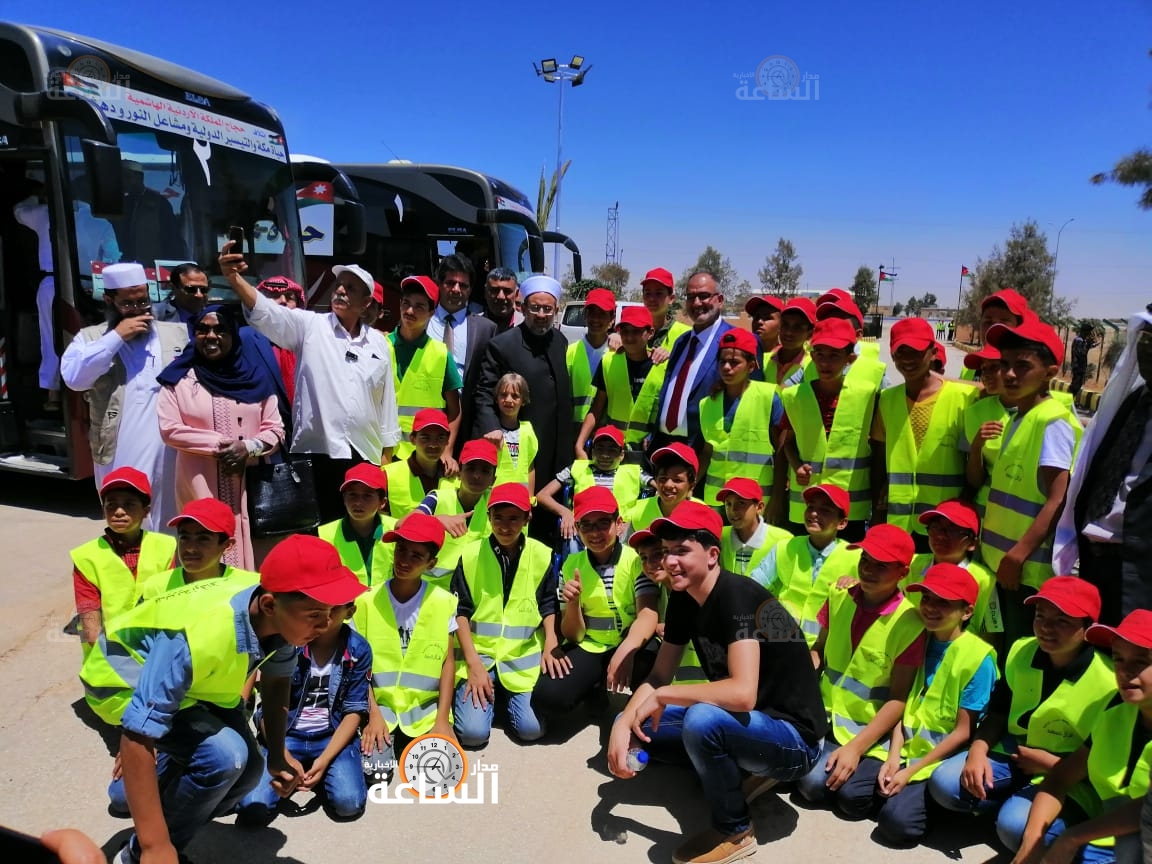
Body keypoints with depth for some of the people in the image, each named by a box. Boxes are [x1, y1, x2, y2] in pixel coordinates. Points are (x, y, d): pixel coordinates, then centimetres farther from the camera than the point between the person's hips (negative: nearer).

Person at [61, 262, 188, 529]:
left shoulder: (179, 334, 10)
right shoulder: (90, 338, 5)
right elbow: (73, 377, -12)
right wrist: (116, 337, -12)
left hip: (173, 455, 2)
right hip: (121, 458, -1)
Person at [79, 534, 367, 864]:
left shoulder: (281, 619, -21)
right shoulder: (204, 635, -43)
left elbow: (276, 680, 1)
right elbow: (137, 738, -39)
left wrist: (278, 752, 6)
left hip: (191, 682, 7)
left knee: (247, 771, 5)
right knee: (224, 756, -26)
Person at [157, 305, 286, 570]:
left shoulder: (255, 375, 7)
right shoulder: (179, 377, 4)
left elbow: (275, 429, 5)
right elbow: (170, 430, -4)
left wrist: (248, 447, -14)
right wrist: (219, 444, -12)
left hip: (250, 486, 1)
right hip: (200, 487, -1)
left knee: (250, 554, 1)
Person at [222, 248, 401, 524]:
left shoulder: (378, 342, 10)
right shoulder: (309, 325, 1)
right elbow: (266, 312, -17)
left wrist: (387, 454, 12)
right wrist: (235, 278, -36)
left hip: (365, 457, 3)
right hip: (315, 452, -3)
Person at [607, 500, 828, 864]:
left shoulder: (737, 596, -26)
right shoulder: (683, 598, -2)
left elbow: (742, 694, -38)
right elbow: (659, 676, 2)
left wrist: (662, 696, -25)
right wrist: (623, 724, -16)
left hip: (793, 739, -8)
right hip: (740, 723, 8)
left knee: (702, 719, -35)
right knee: (632, 723, 4)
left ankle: (735, 832, -7)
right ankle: (741, 771, 10)